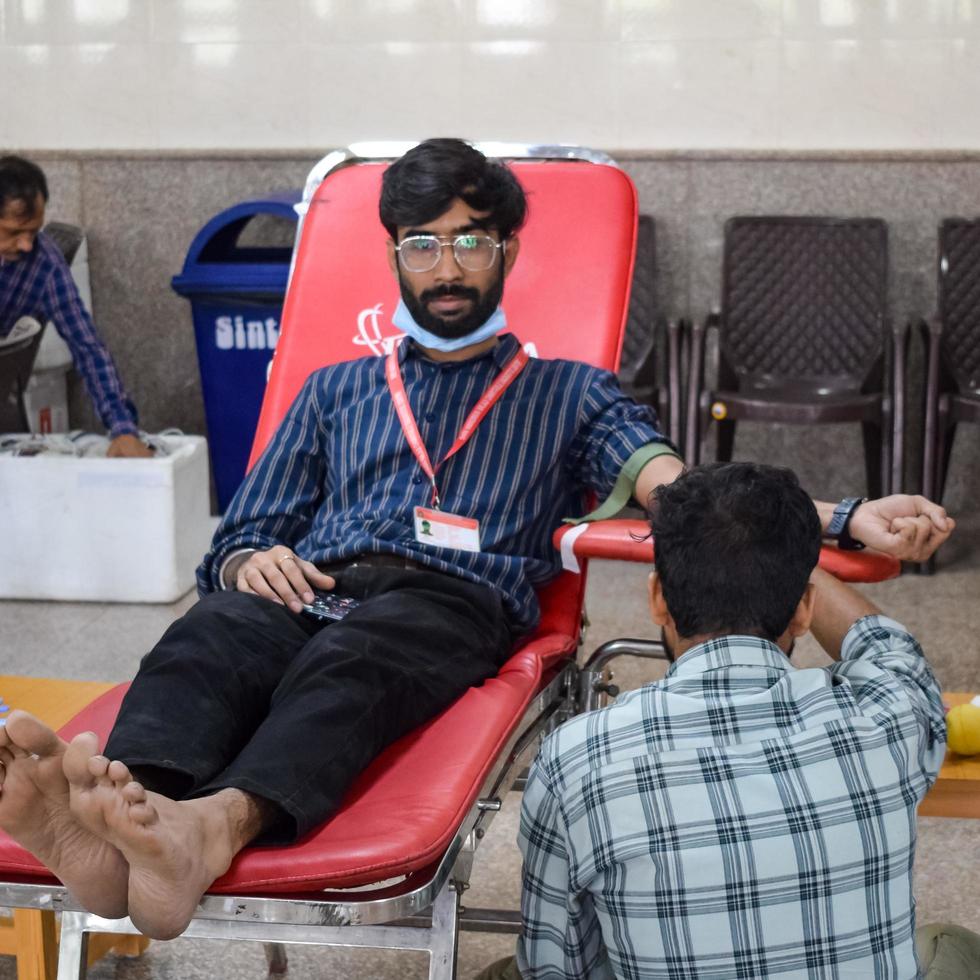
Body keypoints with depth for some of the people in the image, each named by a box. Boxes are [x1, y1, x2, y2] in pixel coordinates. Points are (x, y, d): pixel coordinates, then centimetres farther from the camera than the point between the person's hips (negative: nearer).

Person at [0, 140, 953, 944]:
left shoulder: (568, 392, 24)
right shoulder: (338, 388, 31)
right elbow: (242, 534, 26)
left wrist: (845, 518, -12)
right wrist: (253, 560, -2)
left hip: (460, 598, -2)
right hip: (313, 584, 3)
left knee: (346, 661, -39)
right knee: (207, 639, -34)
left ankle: (214, 825, -67)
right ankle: (116, 812, -63)